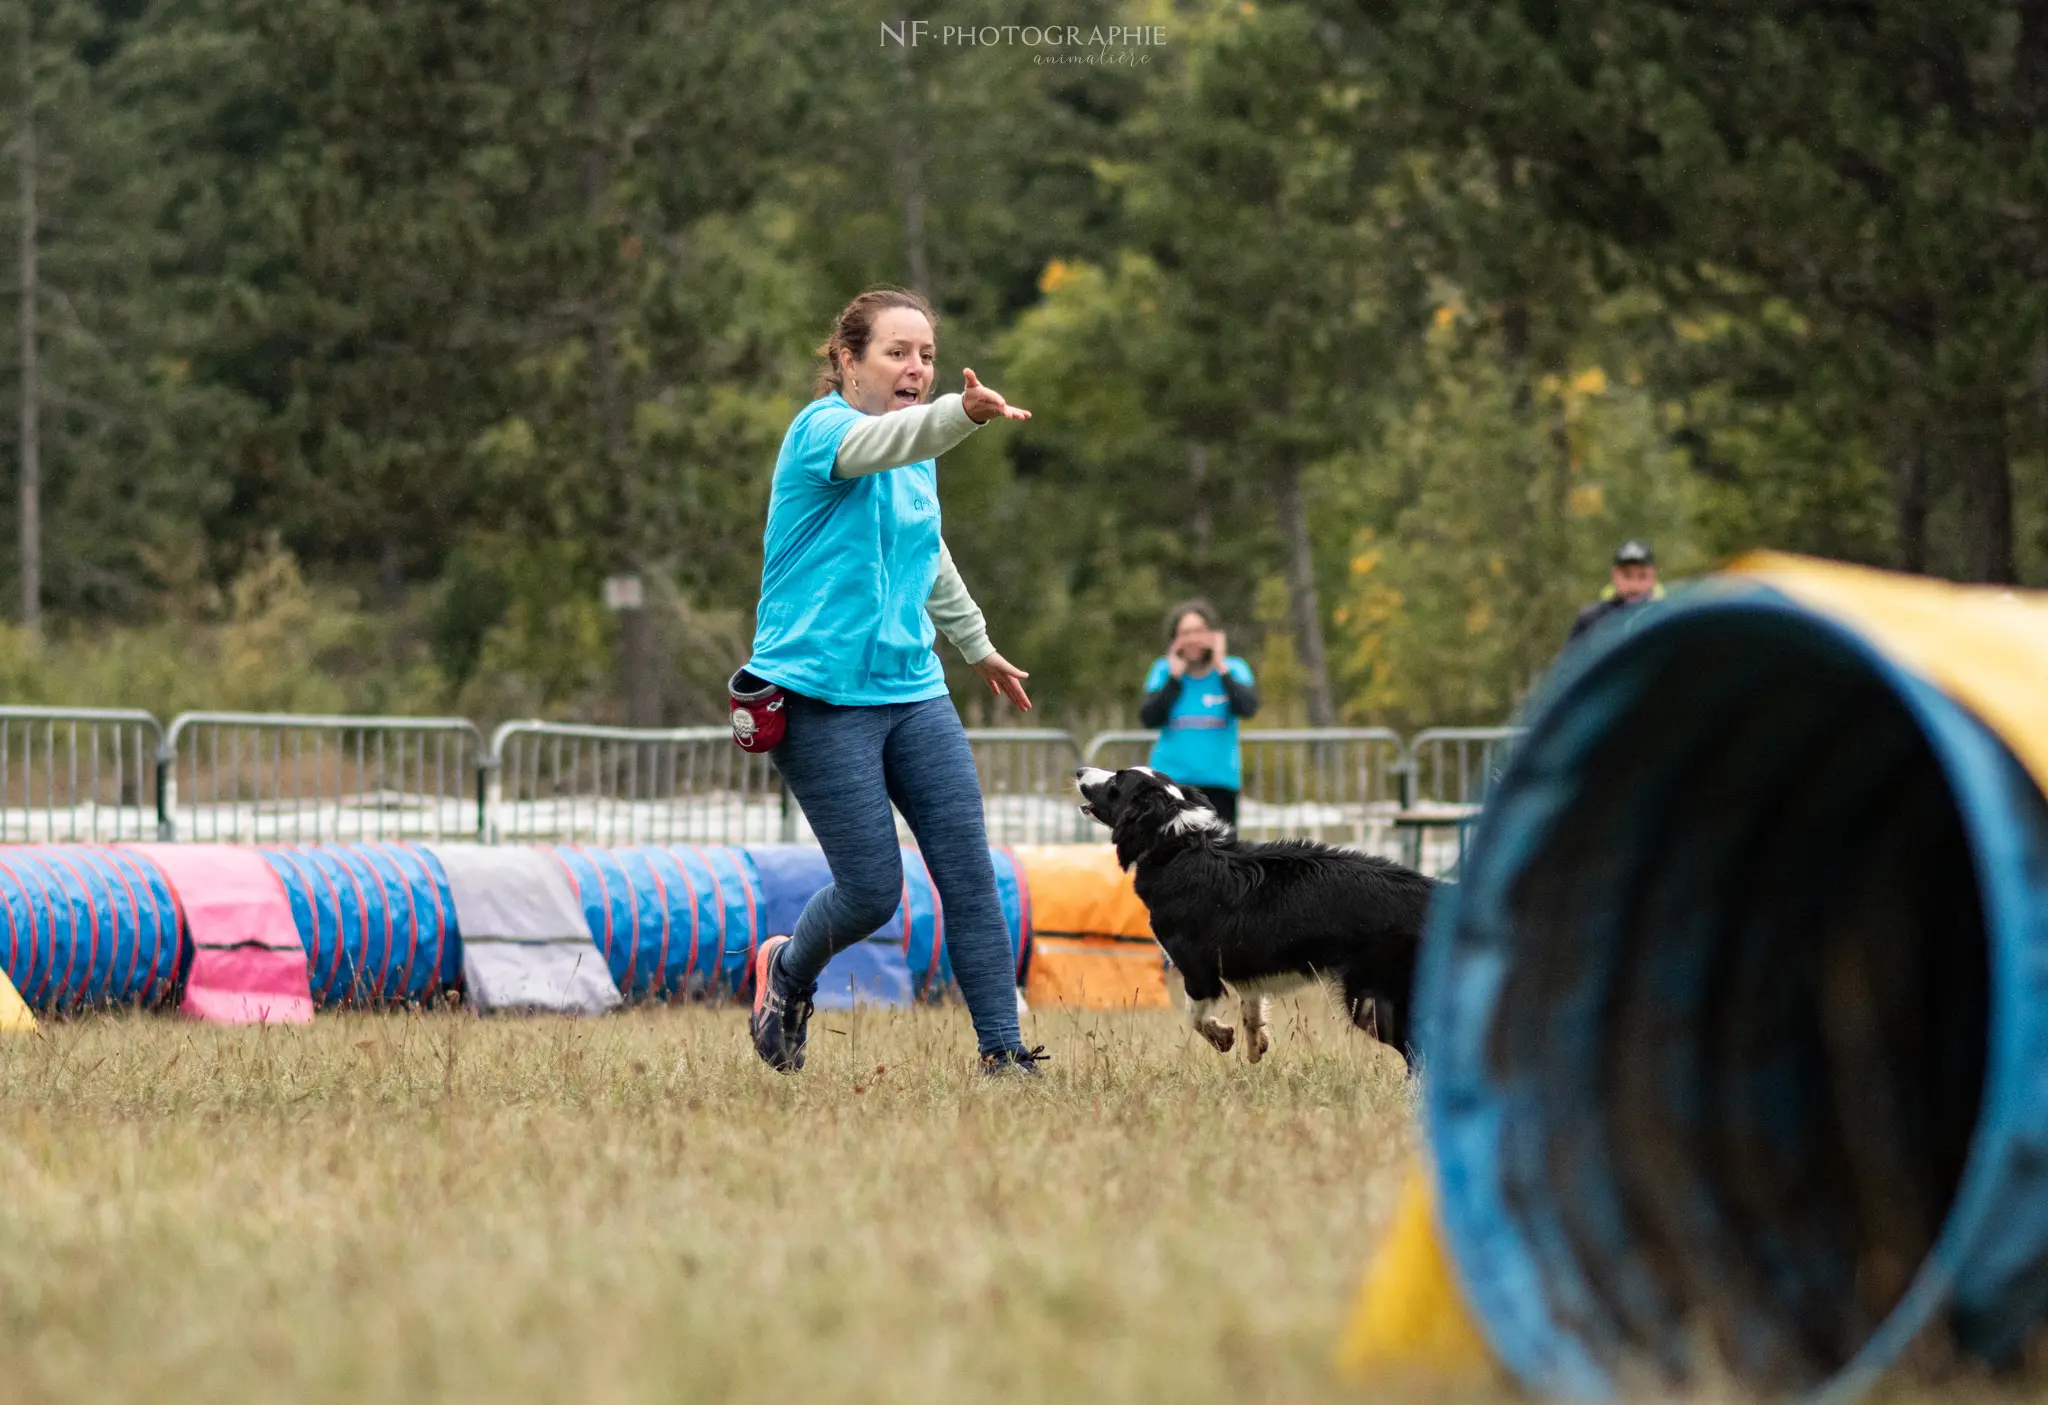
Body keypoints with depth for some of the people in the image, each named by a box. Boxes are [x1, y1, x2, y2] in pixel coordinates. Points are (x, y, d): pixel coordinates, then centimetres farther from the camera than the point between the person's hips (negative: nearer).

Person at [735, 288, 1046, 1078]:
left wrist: (978, 648, 40)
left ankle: (1002, 1049, -2)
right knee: (873, 890, -7)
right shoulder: (822, 428, -10)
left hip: (913, 691, 7)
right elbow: (878, 442, -35)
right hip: (820, 699, -7)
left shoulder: (921, 460, 14)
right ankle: (788, 973, 24)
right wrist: (964, 414, -53)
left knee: (969, 871, -5)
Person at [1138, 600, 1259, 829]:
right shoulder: (1163, 671, 5)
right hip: (1171, 778, 1)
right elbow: (1148, 718, -6)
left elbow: (1248, 708, -14)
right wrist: (1174, 677, -8)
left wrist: (1221, 669, -13)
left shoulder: (1233, 669, 3)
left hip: (1219, 777, -1)